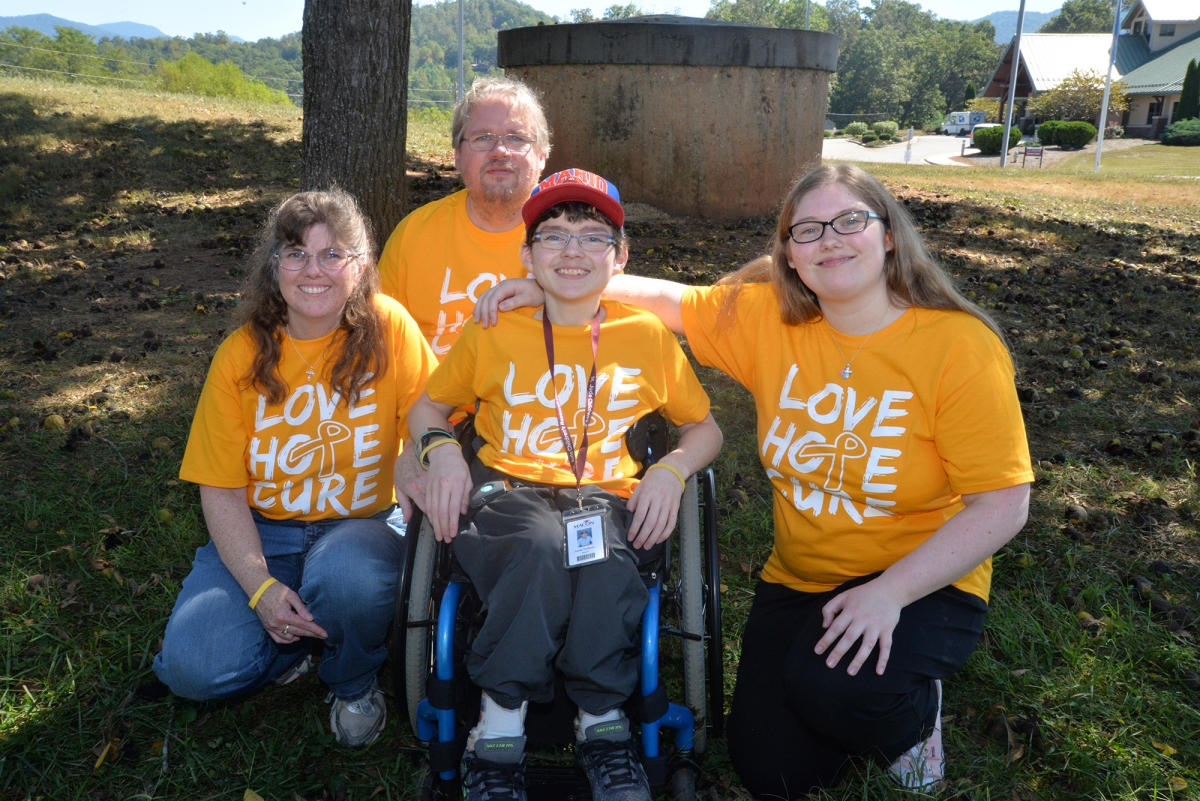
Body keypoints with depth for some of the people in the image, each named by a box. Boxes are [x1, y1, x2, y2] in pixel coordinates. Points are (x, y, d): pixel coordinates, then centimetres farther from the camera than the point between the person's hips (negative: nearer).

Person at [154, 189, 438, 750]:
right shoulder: (241, 356, -5)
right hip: (263, 530, 2)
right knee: (193, 666, -19)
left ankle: (355, 683, 0)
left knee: (347, 578, -36)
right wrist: (261, 587, -16)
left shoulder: (388, 329, -9)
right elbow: (220, 489, -4)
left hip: (361, 522, -1)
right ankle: (295, 637, 16)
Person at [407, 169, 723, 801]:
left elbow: (704, 429, 16)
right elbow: (427, 406, 19)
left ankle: (601, 722, -11)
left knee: (603, 559, -35)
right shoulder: (492, 333, 8)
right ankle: (499, 731, -17)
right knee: (542, 547, -36)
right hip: (507, 489, 0)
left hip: (603, 495, 1)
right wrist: (441, 451, -3)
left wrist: (671, 470, -5)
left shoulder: (647, 336, 8)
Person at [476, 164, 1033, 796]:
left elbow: (1002, 505, -17)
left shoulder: (959, 346, -17)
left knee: (831, 686, -31)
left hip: (924, 582, -3)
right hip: (799, 578, 4)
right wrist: (551, 286, -3)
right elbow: (671, 301, 5)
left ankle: (914, 716, 5)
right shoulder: (768, 317, -5)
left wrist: (891, 590, -27)